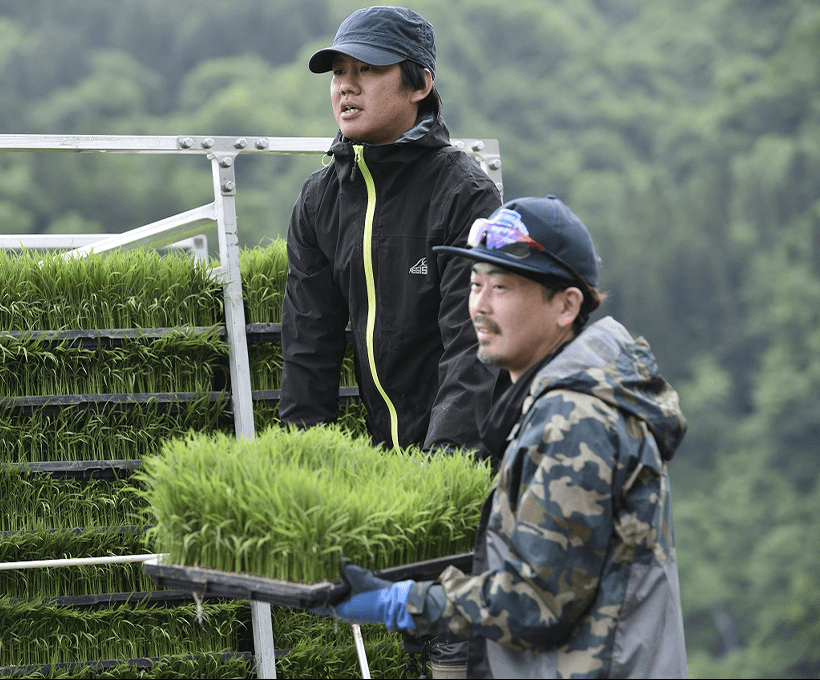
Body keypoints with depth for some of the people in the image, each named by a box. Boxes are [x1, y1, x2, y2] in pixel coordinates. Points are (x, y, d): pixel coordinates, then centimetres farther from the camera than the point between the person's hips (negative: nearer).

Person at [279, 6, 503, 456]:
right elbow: (308, 341, 10)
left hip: (469, 442, -5)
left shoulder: (465, 195, -9)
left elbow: (474, 346, -17)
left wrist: (445, 451, -28)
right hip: (380, 447, 5)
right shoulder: (318, 199, 9)